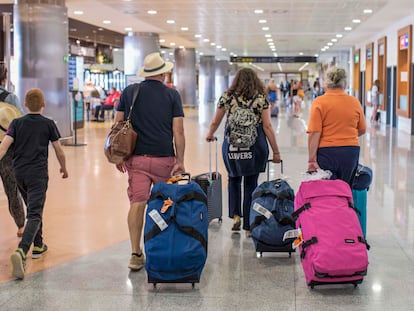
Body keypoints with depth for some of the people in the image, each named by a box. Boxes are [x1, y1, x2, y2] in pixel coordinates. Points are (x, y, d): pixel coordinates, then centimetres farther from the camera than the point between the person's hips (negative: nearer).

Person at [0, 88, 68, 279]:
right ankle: (21, 252, -30)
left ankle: (38, 246, 37)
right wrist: (64, 168, 21)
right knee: (34, 215, -10)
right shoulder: (48, 124, 0)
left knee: (33, 209, 24)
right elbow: (59, 151, 5)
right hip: (38, 174, -4)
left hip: (19, 172, 4)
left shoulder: (17, 123, 5)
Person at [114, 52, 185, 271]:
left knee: (137, 203, -1)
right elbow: (178, 131, -5)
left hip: (136, 157, 1)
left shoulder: (129, 92, 6)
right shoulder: (172, 95, 0)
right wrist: (180, 161, 0)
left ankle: (136, 254, -7)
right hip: (164, 158, -1)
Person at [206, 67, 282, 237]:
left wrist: (210, 135, 33)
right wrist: (276, 151, 3)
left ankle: (236, 215, 11)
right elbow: (267, 126, -2)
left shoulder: (227, 96, 4)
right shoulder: (261, 98, 2)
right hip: (256, 145, 0)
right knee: (251, 184, 8)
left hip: (232, 145, 1)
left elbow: (215, 122, 12)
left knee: (234, 178, 23)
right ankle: (249, 227, 12)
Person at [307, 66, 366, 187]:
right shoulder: (355, 102, 4)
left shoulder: (319, 102, -6)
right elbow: (362, 130, 13)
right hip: (351, 152, 3)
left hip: (327, 152, -3)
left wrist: (312, 160, -11)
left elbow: (314, 133, -12)